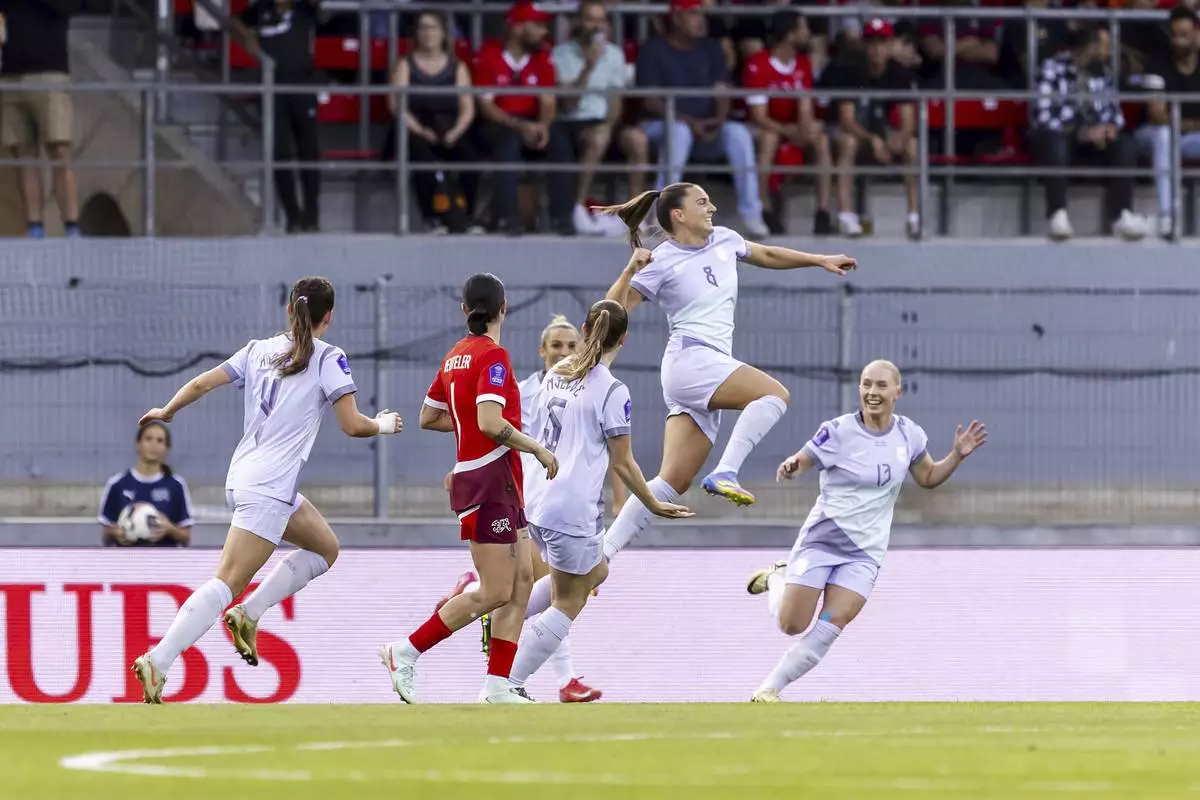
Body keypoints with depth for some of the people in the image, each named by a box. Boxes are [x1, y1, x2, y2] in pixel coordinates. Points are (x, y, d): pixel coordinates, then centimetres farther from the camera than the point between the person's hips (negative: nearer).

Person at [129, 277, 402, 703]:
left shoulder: (260, 349, 12)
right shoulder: (328, 359, -5)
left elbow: (201, 383, 11)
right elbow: (352, 425, -9)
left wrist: (167, 412, 28)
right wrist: (382, 425, 11)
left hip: (242, 476, 8)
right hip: (268, 488, -8)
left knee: (325, 547, 24)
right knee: (227, 584, -12)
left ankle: (248, 614, 11)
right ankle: (157, 663, -22)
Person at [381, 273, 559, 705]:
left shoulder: (456, 355, 11)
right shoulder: (493, 355, -15)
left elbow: (428, 417, 19)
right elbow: (491, 424, -25)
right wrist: (538, 449, -14)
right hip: (490, 479, -9)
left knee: (522, 579, 7)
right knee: (495, 592, -7)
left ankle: (498, 686, 3)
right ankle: (405, 652, -1)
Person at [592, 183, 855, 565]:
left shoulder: (723, 240, 16)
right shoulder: (662, 262, -4)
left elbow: (767, 256, 35)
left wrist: (820, 260, 34)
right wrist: (630, 271, -22)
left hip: (714, 367, 7)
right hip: (690, 359, -7)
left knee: (674, 481, 0)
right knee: (774, 393, -24)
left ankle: (603, 550, -2)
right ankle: (725, 473, -30)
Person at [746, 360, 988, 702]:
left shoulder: (909, 435, 0)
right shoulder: (839, 431, -12)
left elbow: (928, 478, 15)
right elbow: (800, 462, -9)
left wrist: (957, 455, -2)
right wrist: (790, 467, -33)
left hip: (865, 551, 3)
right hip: (821, 541, -3)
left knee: (830, 627, -11)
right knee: (792, 625, -3)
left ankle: (769, 688, 2)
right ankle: (776, 579, 30)